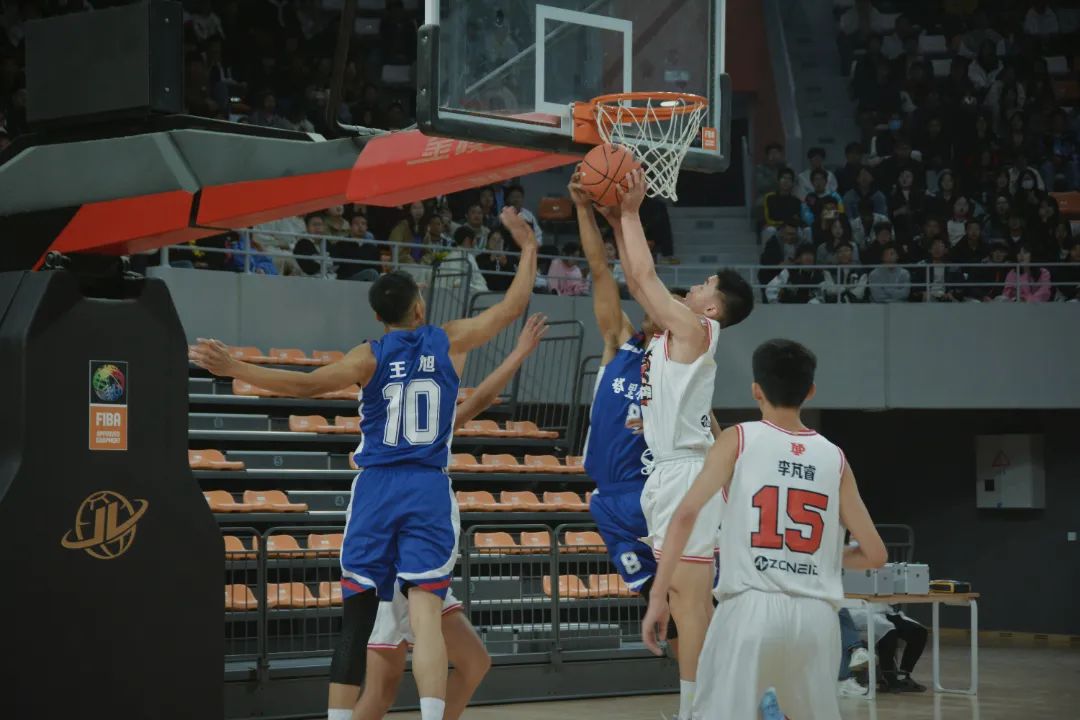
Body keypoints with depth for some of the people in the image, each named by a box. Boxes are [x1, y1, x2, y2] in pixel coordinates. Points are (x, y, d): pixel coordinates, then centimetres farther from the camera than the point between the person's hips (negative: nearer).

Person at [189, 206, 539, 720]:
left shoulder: (370, 357, 1)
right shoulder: (451, 341, 4)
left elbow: (306, 385, -14)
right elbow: (514, 305, 13)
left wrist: (234, 368, -14)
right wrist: (528, 248, 27)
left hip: (376, 489, 0)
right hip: (429, 491, 0)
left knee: (357, 619, 5)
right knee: (426, 615, -10)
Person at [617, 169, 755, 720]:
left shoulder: (695, 330, -9)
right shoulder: (678, 327, 16)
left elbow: (646, 274, -11)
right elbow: (637, 281, 24)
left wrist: (631, 211, -1)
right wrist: (620, 217, 20)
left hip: (685, 472, -10)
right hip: (670, 472, 10)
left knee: (689, 598, -12)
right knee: (686, 601, 11)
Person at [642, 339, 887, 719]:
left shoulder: (738, 440, 4)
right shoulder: (834, 458, 12)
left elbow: (686, 513, -8)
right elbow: (874, 554, 13)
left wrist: (658, 596, -5)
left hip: (751, 607, -3)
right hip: (816, 614, 3)